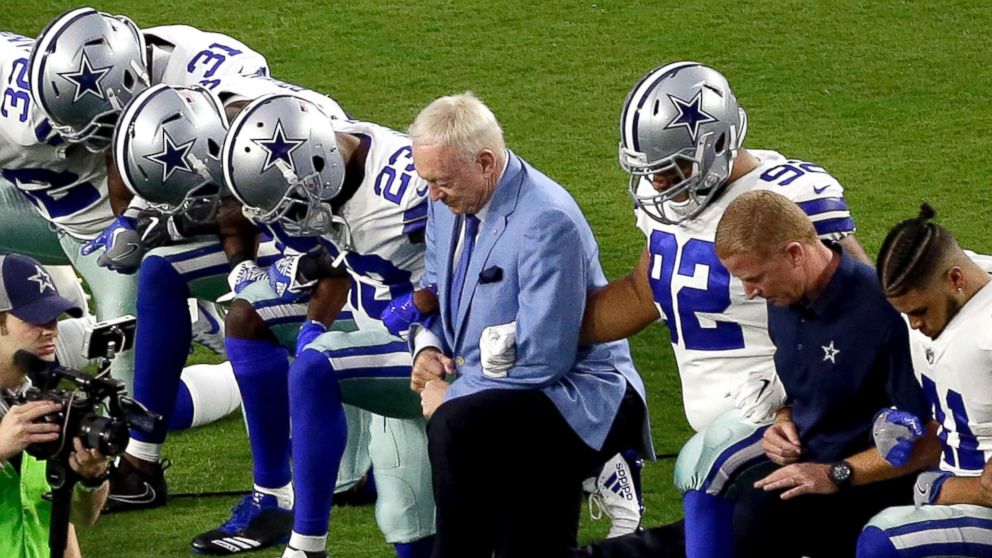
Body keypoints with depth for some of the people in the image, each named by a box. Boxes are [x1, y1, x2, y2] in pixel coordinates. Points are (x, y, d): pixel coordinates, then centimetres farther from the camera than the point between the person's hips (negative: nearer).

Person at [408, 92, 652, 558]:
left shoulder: (546, 222, -24)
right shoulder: (447, 202, 1)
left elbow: (540, 359, -25)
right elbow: (436, 287, 21)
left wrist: (451, 396, -17)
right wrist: (427, 345, 0)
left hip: (575, 396, -9)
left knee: (455, 427, -33)